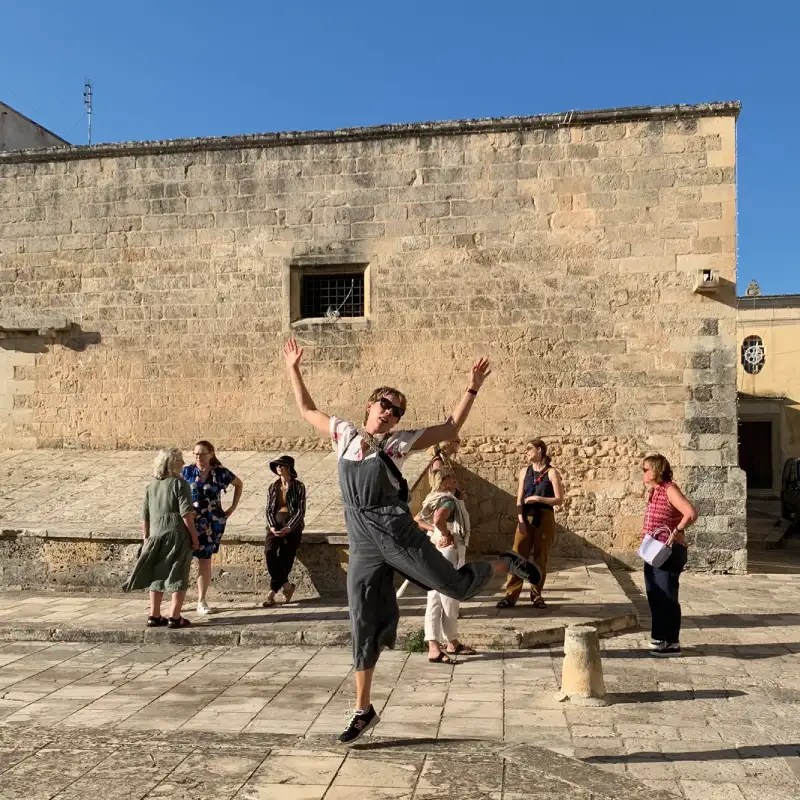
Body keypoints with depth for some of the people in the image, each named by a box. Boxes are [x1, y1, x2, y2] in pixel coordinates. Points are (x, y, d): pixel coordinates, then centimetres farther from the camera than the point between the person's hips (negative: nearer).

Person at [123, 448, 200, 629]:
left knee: (157, 576, 15)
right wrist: (194, 536, -8)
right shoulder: (180, 483, -7)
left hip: (156, 536, 6)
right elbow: (186, 513, -14)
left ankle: (154, 616, 19)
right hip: (178, 534, -6)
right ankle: (174, 617, 1)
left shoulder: (151, 487, 11)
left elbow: (145, 517, 13)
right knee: (178, 577, 2)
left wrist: (146, 537, 21)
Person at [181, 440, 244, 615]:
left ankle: (202, 601, 14)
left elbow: (239, 484, 14)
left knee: (205, 560, 7)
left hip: (211, 523, 1)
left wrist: (233, 507, 9)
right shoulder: (187, 471, -1)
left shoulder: (220, 472, -1)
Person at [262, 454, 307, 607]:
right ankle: (287, 586, -14)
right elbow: (268, 510, 10)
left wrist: (288, 528, -15)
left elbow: (301, 511, -4)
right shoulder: (273, 487, 13)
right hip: (276, 523, 3)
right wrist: (272, 526, -8)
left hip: (292, 524, -3)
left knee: (285, 556, -13)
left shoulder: (298, 486, 1)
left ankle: (272, 592, -3)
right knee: (269, 551, -22)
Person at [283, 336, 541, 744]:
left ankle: (507, 563, 37)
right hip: (362, 543, 2)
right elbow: (307, 410, 23)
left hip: (396, 530, -2)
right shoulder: (344, 433, 10)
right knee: (364, 626, 7)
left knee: (456, 584, 6)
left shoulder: (398, 441, 4)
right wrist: (293, 370, 22)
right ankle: (363, 711, 19)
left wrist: (471, 389, 2)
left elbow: (451, 428, 8)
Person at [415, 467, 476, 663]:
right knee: (449, 602, 1)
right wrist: (447, 534, -18)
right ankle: (453, 643, 11)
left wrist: (434, 530, 3)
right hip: (447, 552, -9)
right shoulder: (449, 500, -15)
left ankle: (433, 646, 11)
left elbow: (416, 520, 13)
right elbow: (438, 518, -35)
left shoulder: (434, 500, 13)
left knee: (434, 601, 8)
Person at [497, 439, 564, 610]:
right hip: (526, 518, 3)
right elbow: (519, 499, 5)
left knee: (541, 558, 4)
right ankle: (511, 596, -2)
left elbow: (559, 499, -6)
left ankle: (536, 595, 15)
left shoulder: (551, 472, -2)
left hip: (545, 519, -2)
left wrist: (538, 498, -15)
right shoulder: (524, 471, 8)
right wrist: (520, 519, -7)